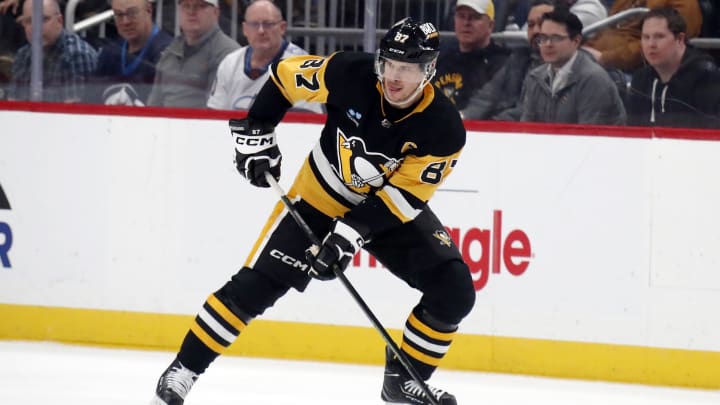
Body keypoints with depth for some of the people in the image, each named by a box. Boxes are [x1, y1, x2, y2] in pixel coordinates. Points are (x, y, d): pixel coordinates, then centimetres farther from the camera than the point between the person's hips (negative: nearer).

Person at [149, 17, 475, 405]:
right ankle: (182, 371, 0)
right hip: (319, 196, -1)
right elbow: (285, 75, -7)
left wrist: (350, 234, -31)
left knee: (453, 292, -12)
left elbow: (402, 195, -23)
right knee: (254, 285, -12)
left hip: (393, 208, 1)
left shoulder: (443, 129, -24)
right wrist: (255, 134, -8)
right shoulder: (350, 73, -24)